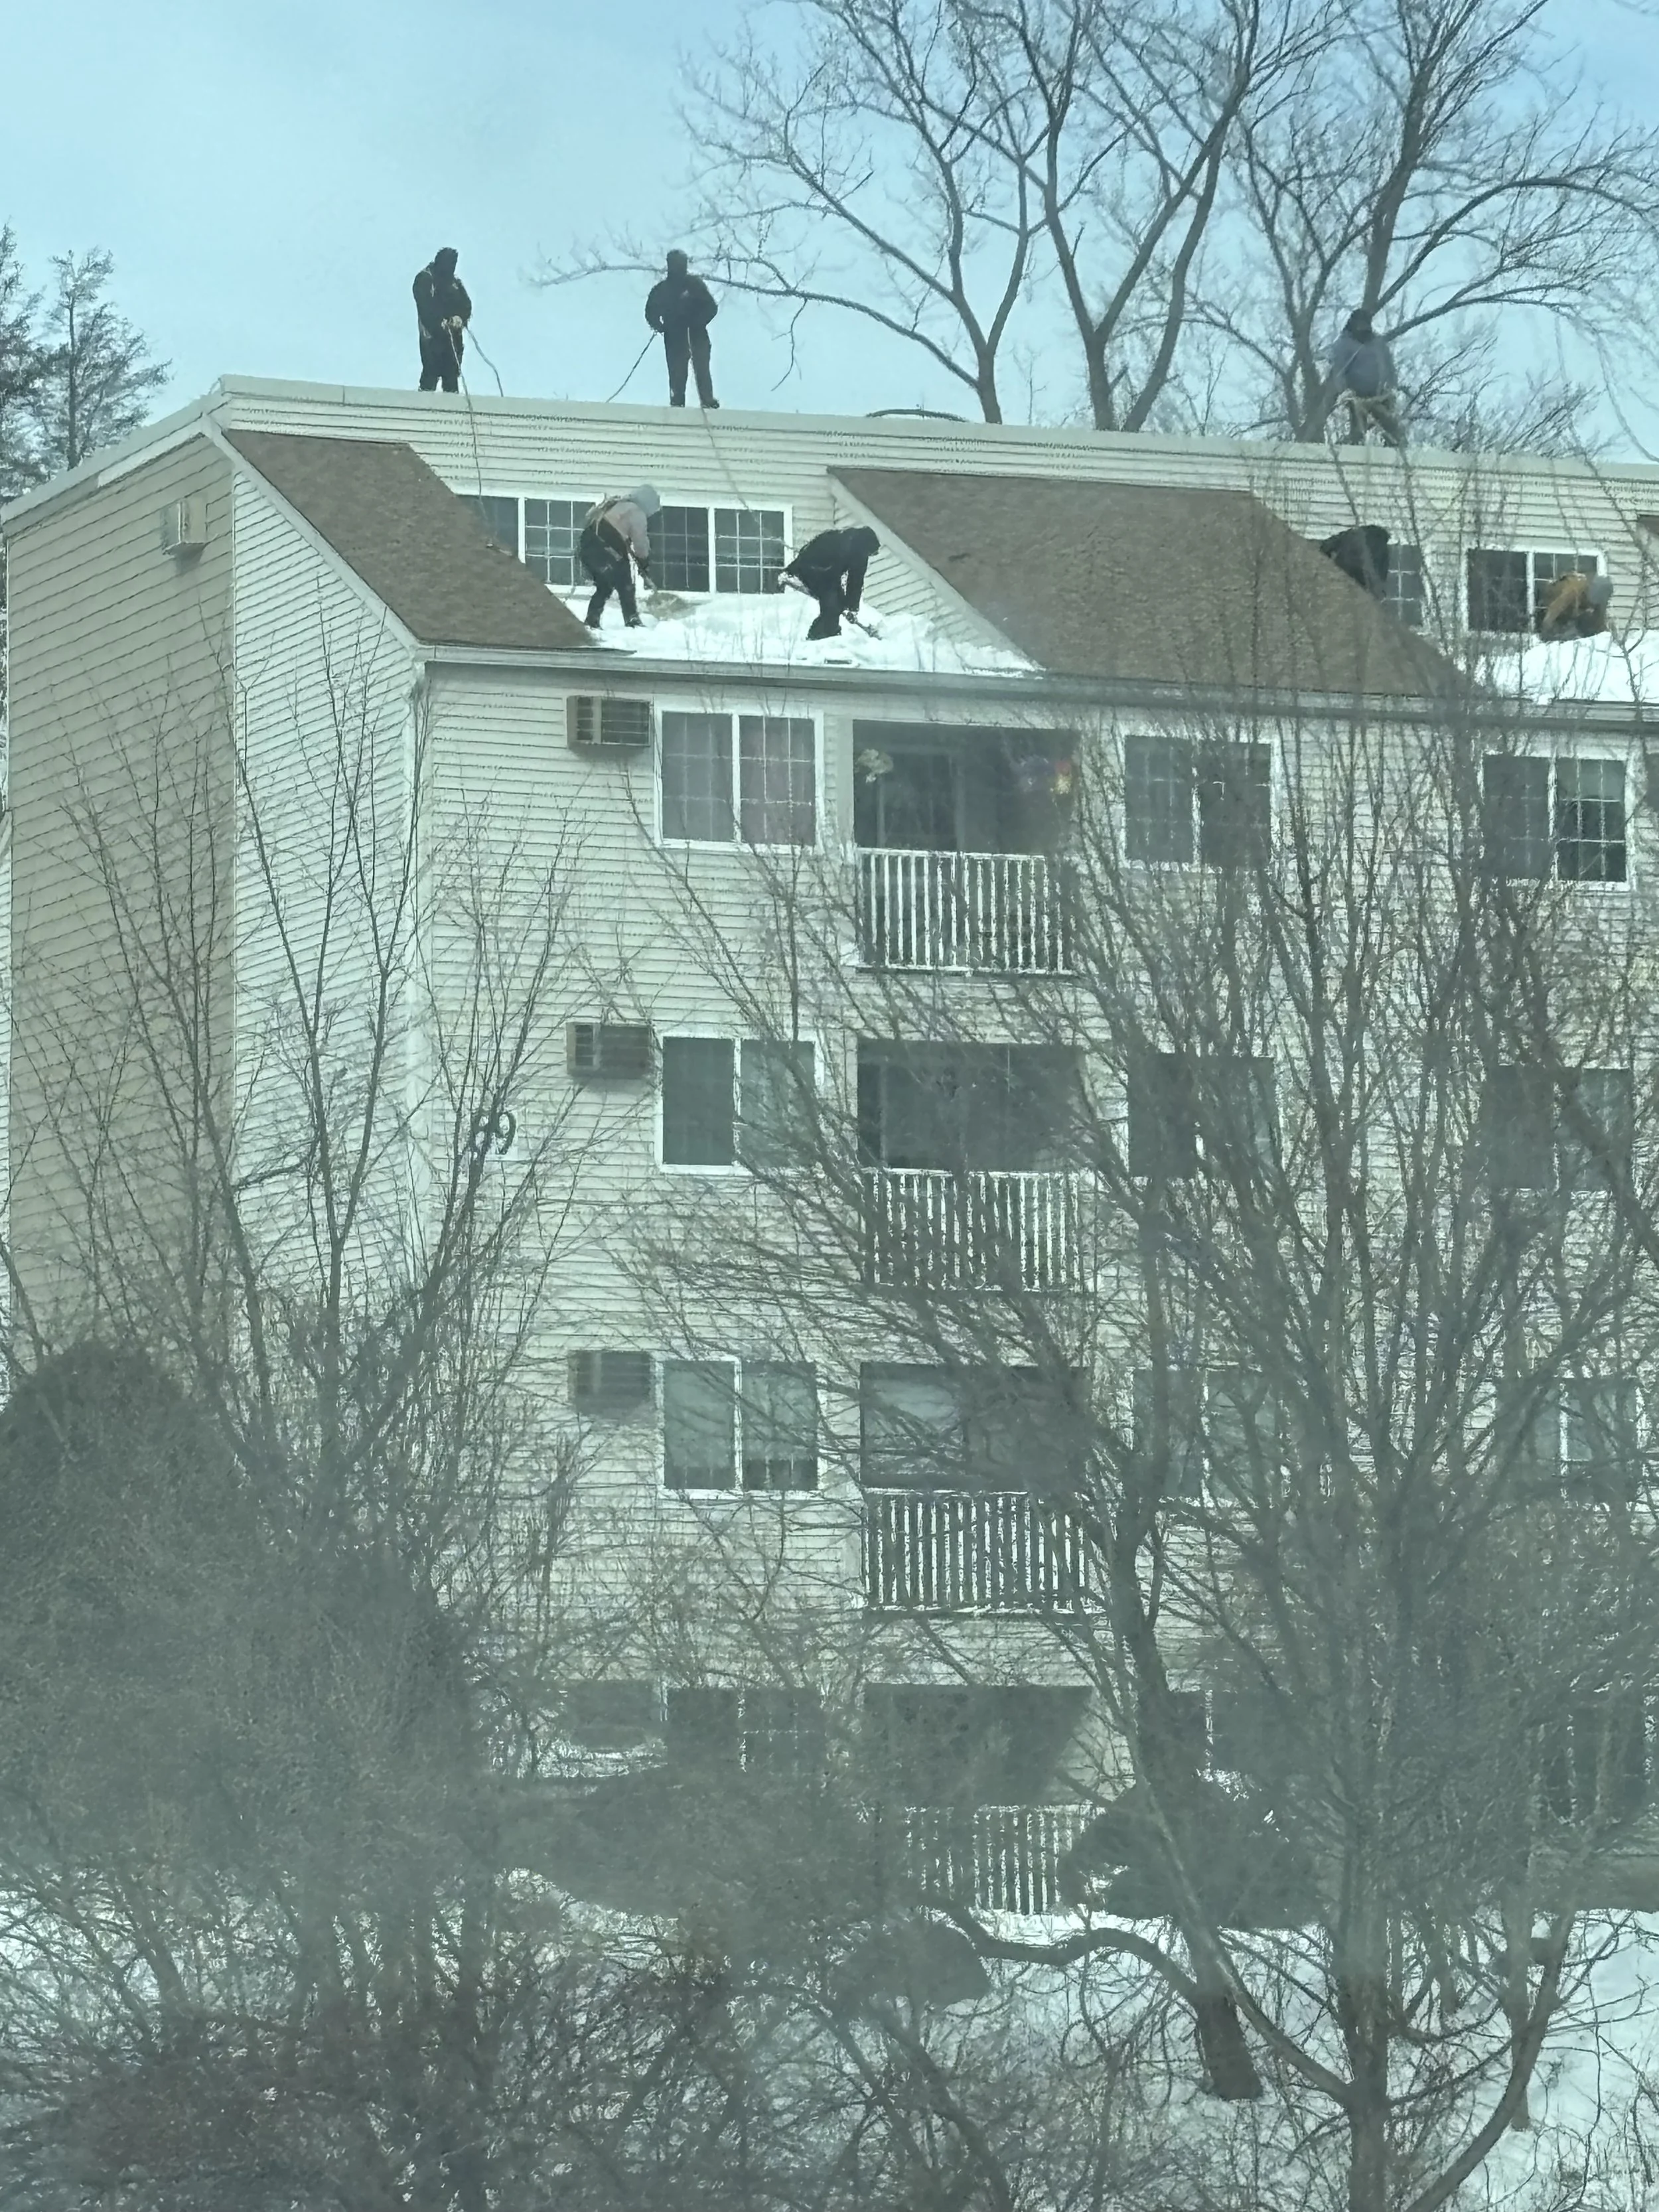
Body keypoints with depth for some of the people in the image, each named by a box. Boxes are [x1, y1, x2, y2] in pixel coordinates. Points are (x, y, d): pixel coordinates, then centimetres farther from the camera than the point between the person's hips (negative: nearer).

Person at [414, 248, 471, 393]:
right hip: (432, 335, -5)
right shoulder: (425, 279, -4)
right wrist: (440, 323, -26)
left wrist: (460, 319, -15)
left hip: (454, 336, 5)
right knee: (431, 373, -8)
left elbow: (466, 305, 7)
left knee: (452, 376, 5)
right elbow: (425, 306, -14)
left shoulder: (455, 282, 13)